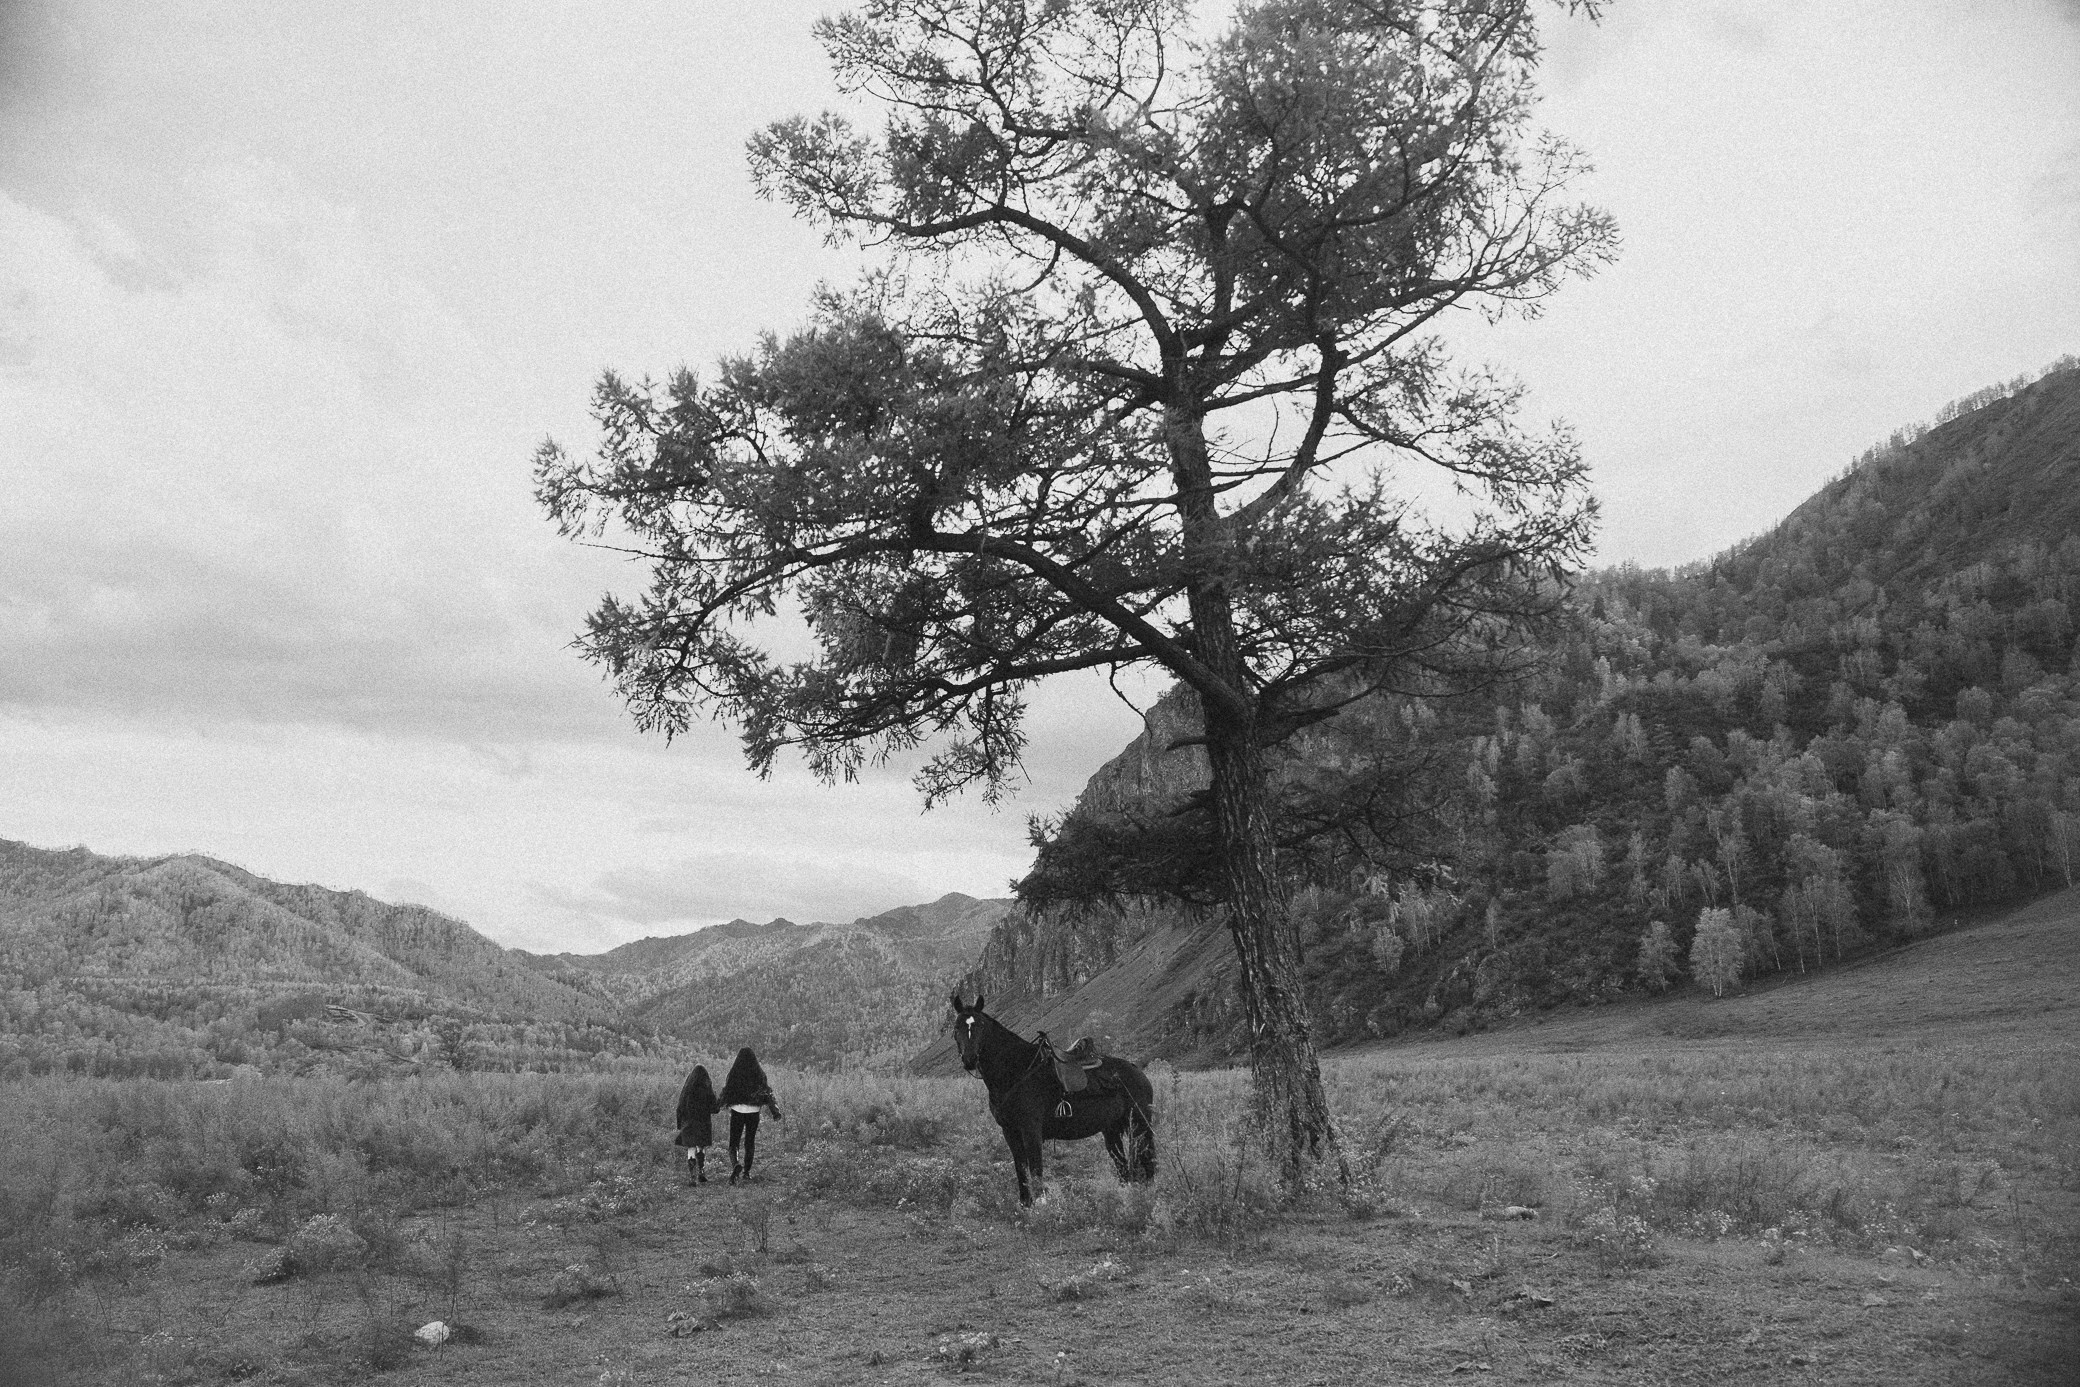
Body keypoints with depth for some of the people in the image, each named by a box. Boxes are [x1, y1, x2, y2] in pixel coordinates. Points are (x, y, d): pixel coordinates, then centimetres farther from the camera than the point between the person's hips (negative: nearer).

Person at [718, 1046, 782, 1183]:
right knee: (750, 1142, 18)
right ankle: (747, 1171, 22)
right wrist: (775, 1112, -1)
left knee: (733, 1143, 3)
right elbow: (767, 1093, -5)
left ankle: (735, 1165, -24)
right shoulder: (759, 1074, -3)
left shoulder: (734, 1074, -6)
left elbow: (725, 1093, -1)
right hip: (753, 1113, 2)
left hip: (737, 1112, -2)